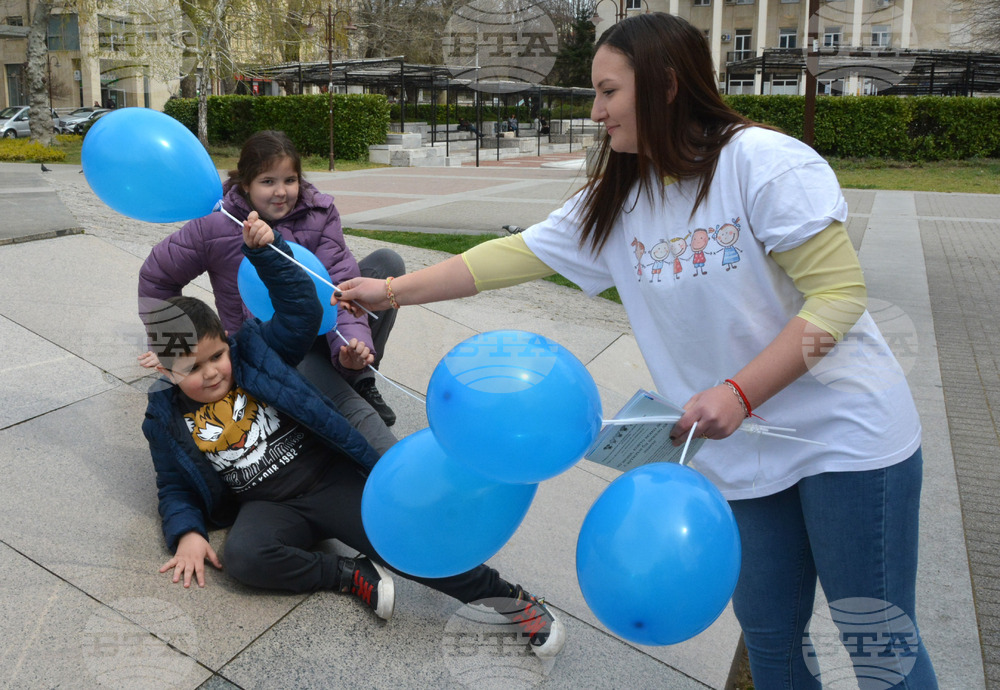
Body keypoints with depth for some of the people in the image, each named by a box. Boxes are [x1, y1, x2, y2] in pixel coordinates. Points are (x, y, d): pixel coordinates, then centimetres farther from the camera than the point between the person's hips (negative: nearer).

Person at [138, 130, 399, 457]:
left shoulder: (319, 212, -6)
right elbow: (156, 277, 3)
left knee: (386, 261, -15)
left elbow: (339, 285, -17)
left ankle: (361, 382, -11)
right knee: (348, 407, -32)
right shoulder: (215, 226, -12)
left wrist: (351, 343, -35)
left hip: (317, 328, 4)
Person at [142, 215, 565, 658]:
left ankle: (506, 596, -6)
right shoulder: (166, 420, 8)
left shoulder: (254, 350, 5)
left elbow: (301, 309, -3)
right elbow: (175, 488, 13)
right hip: (270, 506, 2)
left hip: (330, 475, -1)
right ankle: (353, 576, -15)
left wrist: (264, 250, -13)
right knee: (243, 556, -33)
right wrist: (186, 532, -6)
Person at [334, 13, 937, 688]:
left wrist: (739, 392, -24)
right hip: (746, 450, 5)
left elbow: (839, 291, -17)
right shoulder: (613, 203, 3)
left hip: (846, 430, -5)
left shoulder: (763, 162, -16)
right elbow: (513, 255, 4)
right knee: (768, 631, 14)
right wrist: (390, 291, 3)